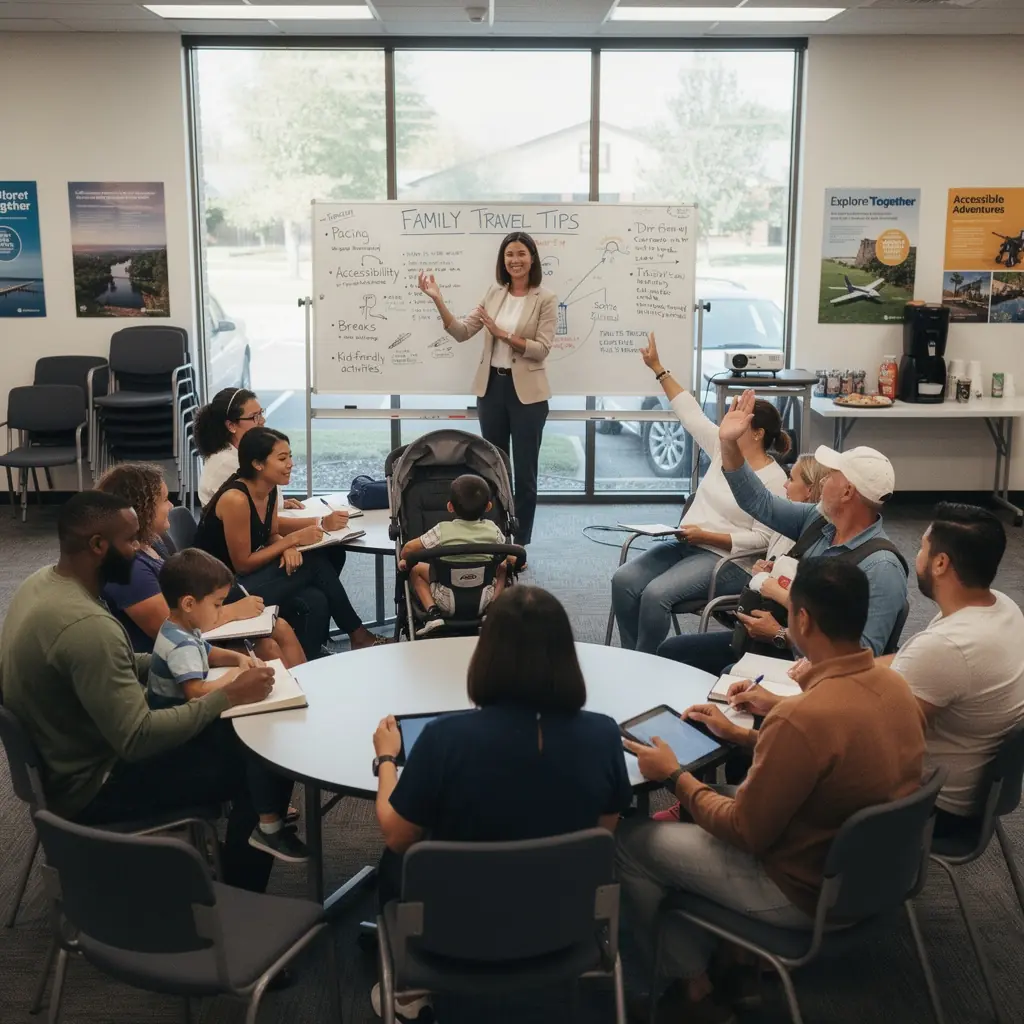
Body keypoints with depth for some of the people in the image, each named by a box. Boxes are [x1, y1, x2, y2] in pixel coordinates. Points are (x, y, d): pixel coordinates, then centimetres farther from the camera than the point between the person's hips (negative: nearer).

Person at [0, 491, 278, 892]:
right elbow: (138, 740, -31)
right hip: (89, 787, -10)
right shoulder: (86, 624, -33)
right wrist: (227, 696, -23)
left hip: (58, 761, 10)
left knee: (223, 731, 16)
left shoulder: (42, 582, -2)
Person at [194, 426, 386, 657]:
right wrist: (293, 539, -16)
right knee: (314, 563, -15)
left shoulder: (270, 490, 2)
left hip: (251, 580, 8)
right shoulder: (235, 499, -23)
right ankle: (357, 635, 0)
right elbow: (242, 564, -19)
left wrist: (289, 547, -11)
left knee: (315, 601, -18)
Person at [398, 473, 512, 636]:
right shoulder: (492, 530, -6)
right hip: (482, 602, 2)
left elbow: (409, 548, -5)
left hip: (447, 603, -2)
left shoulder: (443, 531, -11)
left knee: (416, 568, 16)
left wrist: (403, 560, 16)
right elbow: (507, 555, 7)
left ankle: (433, 612, -2)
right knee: (502, 568, 25)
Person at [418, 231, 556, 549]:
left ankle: (520, 544, 13)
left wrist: (503, 334, -20)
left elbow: (541, 350, -13)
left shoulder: (545, 299, -5)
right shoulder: (494, 293, 7)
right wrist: (438, 300, -9)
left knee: (524, 472, 2)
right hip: (492, 388, 4)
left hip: (526, 392, -4)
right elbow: (462, 332, 2)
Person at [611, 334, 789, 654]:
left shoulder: (774, 479, -10)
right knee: (623, 580, -16)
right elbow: (689, 412, 13)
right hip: (685, 545, 7)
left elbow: (762, 538, -15)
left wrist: (706, 535, -20)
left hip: (727, 560, -7)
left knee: (656, 593, -31)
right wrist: (657, 368, 12)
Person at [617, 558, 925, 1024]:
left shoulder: (802, 717, -33)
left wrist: (674, 776, -8)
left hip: (807, 891, -8)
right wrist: (742, 735, 13)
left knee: (630, 841, 5)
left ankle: (697, 986, 19)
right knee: (685, 819, 23)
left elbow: (745, 832, -22)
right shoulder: (892, 682, -7)